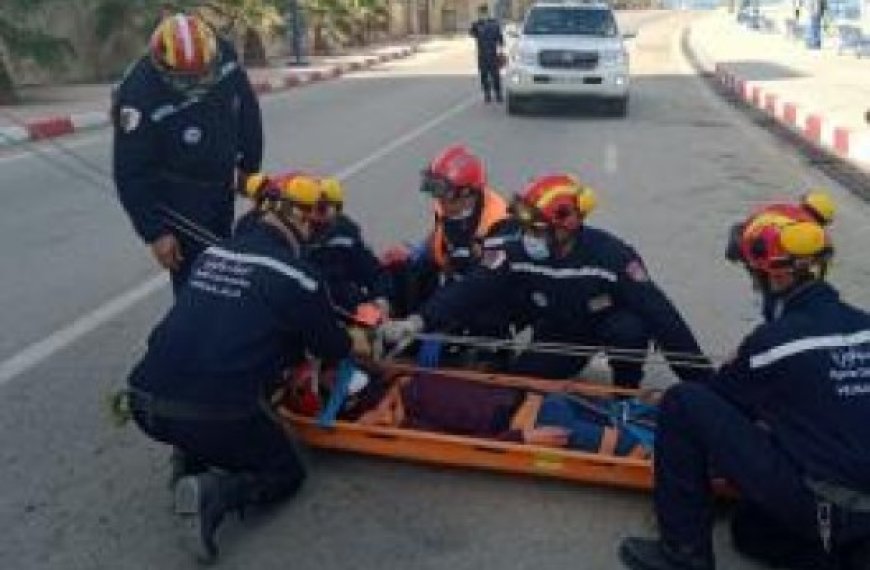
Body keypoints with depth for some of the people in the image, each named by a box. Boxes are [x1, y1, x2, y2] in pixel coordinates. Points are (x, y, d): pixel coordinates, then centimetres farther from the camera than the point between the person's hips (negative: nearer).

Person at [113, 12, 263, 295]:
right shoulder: (141, 98, -31)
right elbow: (131, 174, -23)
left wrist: (249, 165, 8)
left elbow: (247, 111, 1)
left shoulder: (224, 57, -18)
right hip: (176, 196, -6)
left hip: (221, 184, 6)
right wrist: (154, 232, -21)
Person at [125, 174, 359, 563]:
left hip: (145, 403, 6)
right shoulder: (293, 273, -5)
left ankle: (190, 464, 20)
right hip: (215, 416, -6)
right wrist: (348, 344, 31)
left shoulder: (212, 253, 11)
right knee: (286, 473, 20)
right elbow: (334, 349, 8)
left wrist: (295, 349, 30)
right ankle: (214, 493, -7)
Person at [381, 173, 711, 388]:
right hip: (556, 337, 3)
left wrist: (702, 382, -34)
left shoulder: (611, 256, -32)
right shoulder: (519, 254, -22)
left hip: (604, 328, -3)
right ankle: (571, 365, 22)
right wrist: (418, 322, -41)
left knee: (630, 329, -36)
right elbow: (473, 289, -27)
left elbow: (659, 315, -33)